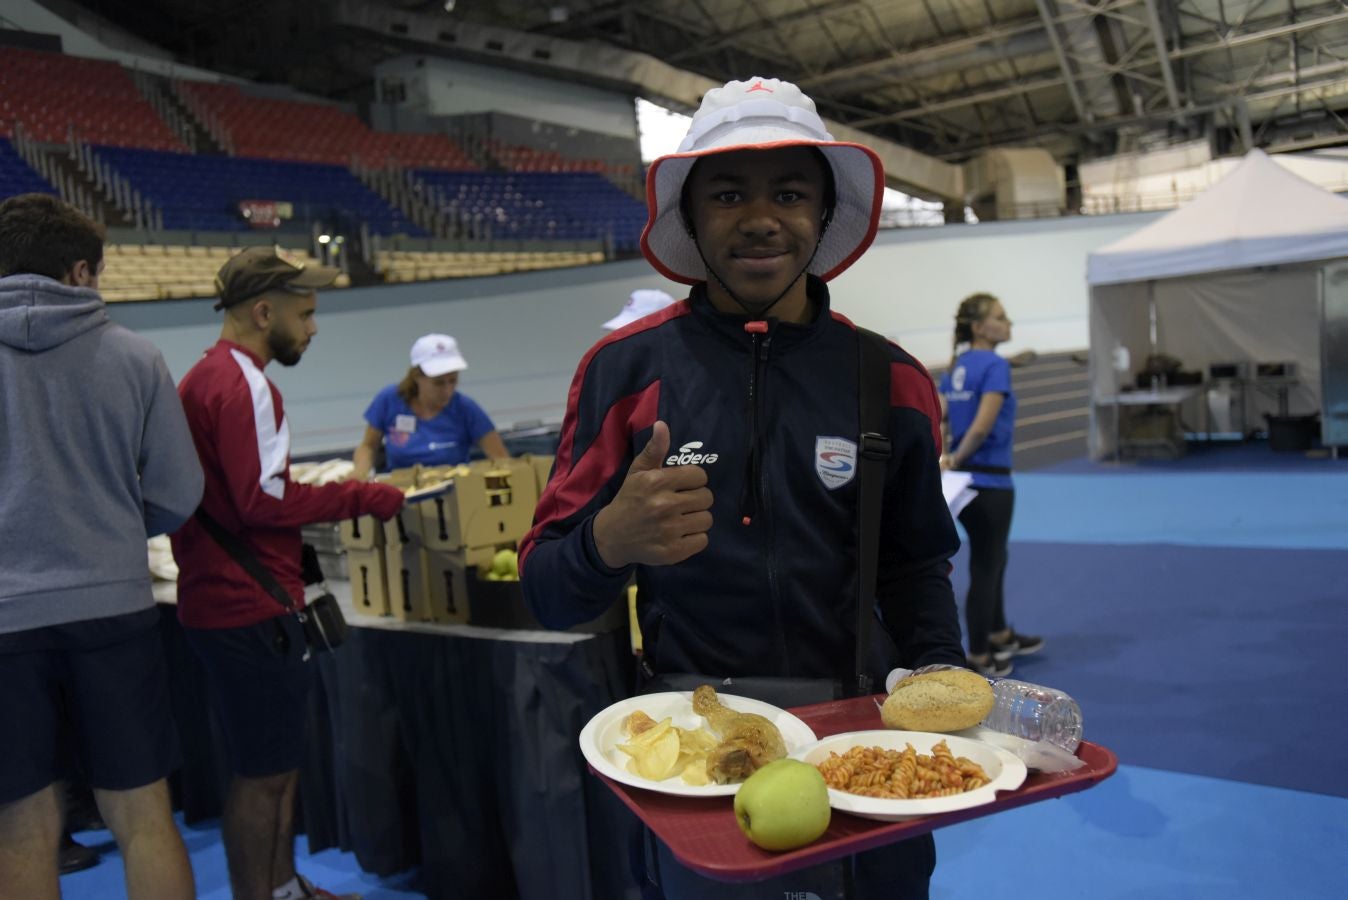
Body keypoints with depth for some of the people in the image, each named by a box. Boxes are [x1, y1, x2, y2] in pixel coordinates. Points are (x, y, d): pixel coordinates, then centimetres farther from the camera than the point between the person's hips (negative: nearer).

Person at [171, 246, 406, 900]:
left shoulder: (206, 376, 16)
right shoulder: (241, 383, -17)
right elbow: (264, 500, -23)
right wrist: (364, 497, -16)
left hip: (224, 600, 11)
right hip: (250, 608, -11)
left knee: (274, 764, 20)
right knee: (262, 774, 2)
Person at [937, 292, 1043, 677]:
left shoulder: (956, 368, 9)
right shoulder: (996, 365, -16)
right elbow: (982, 427, -23)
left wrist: (944, 458, 5)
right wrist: (957, 458, -10)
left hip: (966, 479, 8)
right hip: (990, 481, -8)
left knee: (993, 559, 23)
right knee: (985, 566, 3)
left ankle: (1000, 636, 39)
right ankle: (978, 658, 14)